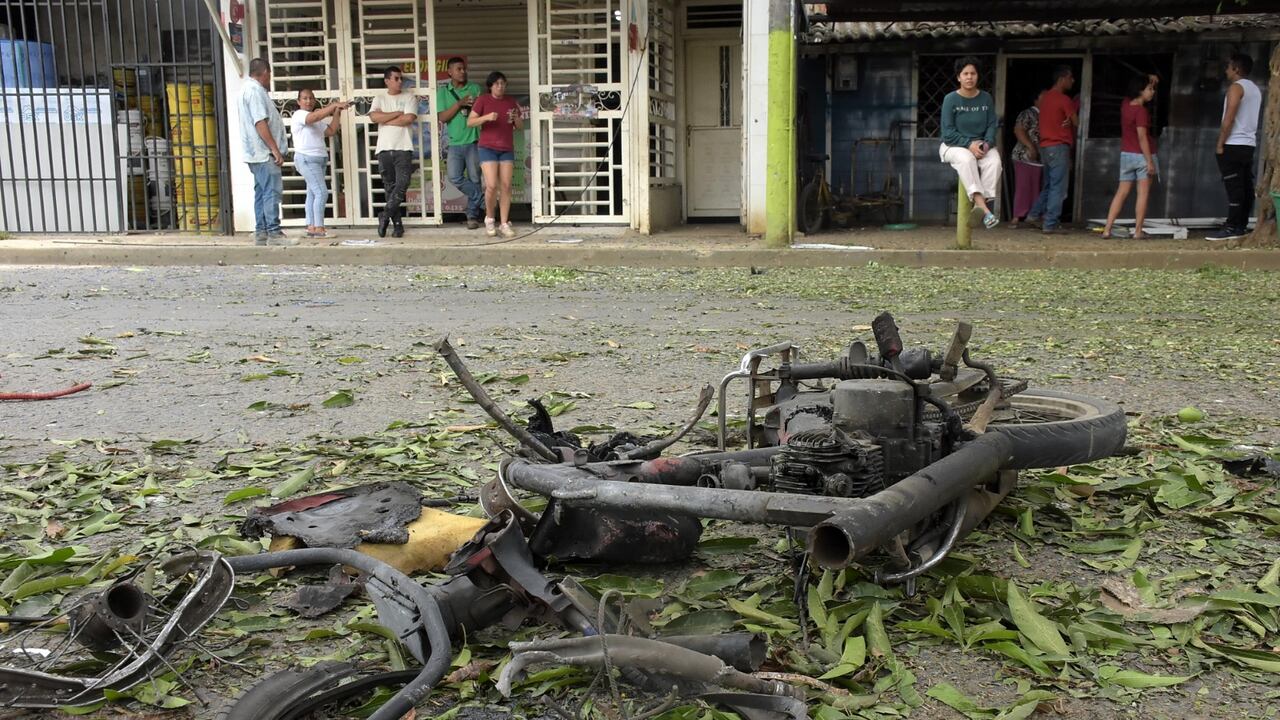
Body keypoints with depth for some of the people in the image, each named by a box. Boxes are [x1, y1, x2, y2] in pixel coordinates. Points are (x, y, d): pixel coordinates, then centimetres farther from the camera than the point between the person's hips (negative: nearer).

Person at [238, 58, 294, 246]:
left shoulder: (249, 89, 20)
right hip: (264, 153, -11)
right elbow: (260, 123, -20)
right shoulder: (255, 90, -12)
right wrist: (275, 149, -20)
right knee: (272, 192, -11)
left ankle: (261, 233, 12)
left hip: (257, 154, 11)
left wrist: (274, 149, 21)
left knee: (262, 192, 10)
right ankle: (274, 233, -12)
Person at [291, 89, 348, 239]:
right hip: (307, 159, -9)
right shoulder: (299, 115, -8)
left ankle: (311, 228, 8)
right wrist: (334, 105, -28)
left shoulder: (318, 120, 19)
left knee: (313, 194, 7)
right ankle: (319, 229, -18)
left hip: (320, 159, 9)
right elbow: (316, 116, -26)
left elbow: (331, 131, 11)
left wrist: (336, 113, 5)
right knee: (322, 192, -17)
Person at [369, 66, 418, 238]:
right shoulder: (379, 99, 14)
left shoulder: (409, 97, 8)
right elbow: (374, 117, -5)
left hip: (403, 148, -2)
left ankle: (385, 215, -2)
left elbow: (409, 118, -8)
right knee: (390, 187, 3)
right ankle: (397, 224, 8)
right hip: (384, 149, 2)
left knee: (401, 184, -15)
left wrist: (385, 120, -1)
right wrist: (397, 113, -6)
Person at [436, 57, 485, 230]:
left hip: (473, 142, -1)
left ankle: (473, 215, 10)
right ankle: (482, 197, 6)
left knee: (474, 180, 1)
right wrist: (460, 103, -13)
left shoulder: (475, 89, 7)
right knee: (455, 178, -10)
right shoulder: (443, 91, 7)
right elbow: (443, 117, -3)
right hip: (455, 143, 1)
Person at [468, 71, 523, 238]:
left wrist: (516, 118, -7)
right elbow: (469, 122, -3)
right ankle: (489, 219, 9)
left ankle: (504, 224, 3)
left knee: (506, 186, -3)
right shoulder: (482, 100, 2)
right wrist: (486, 117, -18)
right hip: (488, 148, -3)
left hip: (507, 149, 3)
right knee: (491, 186, -14)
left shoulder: (511, 103, 12)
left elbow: (520, 127, 15)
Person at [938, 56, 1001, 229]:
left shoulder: (986, 98, 5)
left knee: (994, 161, -29)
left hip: (980, 145, 3)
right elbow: (948, 132, -10)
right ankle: (983, 207, -45)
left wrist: (987, 144, -16)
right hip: (954, 145, -3)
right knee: (966, 159, -37)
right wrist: (969, 144, -21)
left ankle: (980, 203, -28)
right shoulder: (950, 99, -6)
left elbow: (992, 125, 4)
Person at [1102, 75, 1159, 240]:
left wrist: (1147, 79, 15)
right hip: (1142, 155, -7)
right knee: (1143, 193, -1)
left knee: (1121, 193, 8)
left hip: (1126, 154, 7)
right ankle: (1138, 232, -2)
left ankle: (1107, 229, 2)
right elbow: (1142, 137, -20)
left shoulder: (1125, 104, 5)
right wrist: (1150, 161, -18)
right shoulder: (1141, 111, -16)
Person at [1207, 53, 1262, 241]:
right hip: (1248, 144, 9)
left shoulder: (1236, 87, -11)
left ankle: (1231, 228, -11)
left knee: (1234, 187, -10)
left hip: (1233, 145, -9)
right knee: (1245, 186, 7)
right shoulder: (1255, 89, 17)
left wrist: (1220, 143, -14)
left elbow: (1229, 119, -18)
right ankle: (1242, 226, 9)